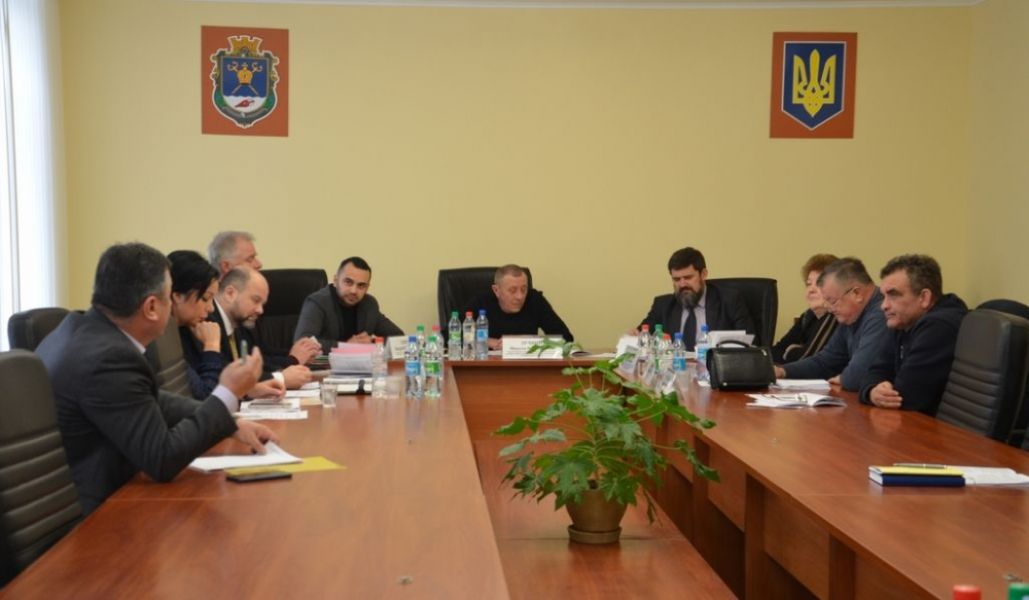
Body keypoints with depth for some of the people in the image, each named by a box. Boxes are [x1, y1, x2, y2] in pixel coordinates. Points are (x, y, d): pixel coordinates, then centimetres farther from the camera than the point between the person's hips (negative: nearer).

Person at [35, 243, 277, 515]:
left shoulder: (83, 329, 3)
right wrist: (229, 393, -14)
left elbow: (151, 402, 13)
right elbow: (162, 460, -22)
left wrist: (231, 423, 6)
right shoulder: (109, 358, -25)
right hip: (83, 515, -9)